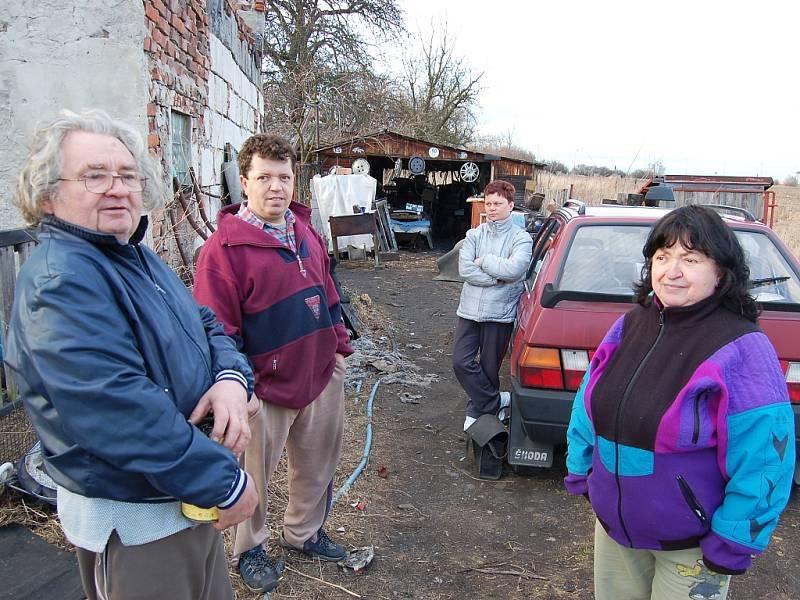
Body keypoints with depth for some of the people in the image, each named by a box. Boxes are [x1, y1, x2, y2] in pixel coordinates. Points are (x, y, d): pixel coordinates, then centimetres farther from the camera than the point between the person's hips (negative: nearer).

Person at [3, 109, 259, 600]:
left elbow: (207, 325, 10)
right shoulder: (60, 281, -24)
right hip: (133, 524, -9)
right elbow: (118, 409, -32)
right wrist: (226, 482, -26)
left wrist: (232, 378, -14)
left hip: (188, 499, 9)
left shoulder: (140, 258, 8)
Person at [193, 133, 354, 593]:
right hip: (267, 390, -6)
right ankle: (250, 548, 38)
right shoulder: (224, 248, -17)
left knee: (318, 465, 21)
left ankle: (305, 531, 45)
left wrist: (339, 346, 15)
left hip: (322, 377, 7)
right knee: (256, 476, 13)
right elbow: (218, 329, -17)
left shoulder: (306, 232, 6)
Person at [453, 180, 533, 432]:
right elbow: (464, 269, -8)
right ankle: (497, 401, 10)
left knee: (488, 368, 6)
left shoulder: (521, 238, -2)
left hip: (499, 313, -3)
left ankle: (478, 409, 24)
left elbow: (514, 269, -21)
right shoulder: (474, 235, 6)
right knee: (461, 362, -4)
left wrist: (483, 261, -11)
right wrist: (498, 278, -13)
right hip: (470, 309, 3)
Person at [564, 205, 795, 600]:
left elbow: (763, 460, -19)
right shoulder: (631, 325, -3)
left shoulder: (743, 349, -20)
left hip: (691, 546, -5)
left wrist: (731, 545, -16)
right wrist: (579, 469, 8)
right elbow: (590, 402, 8)